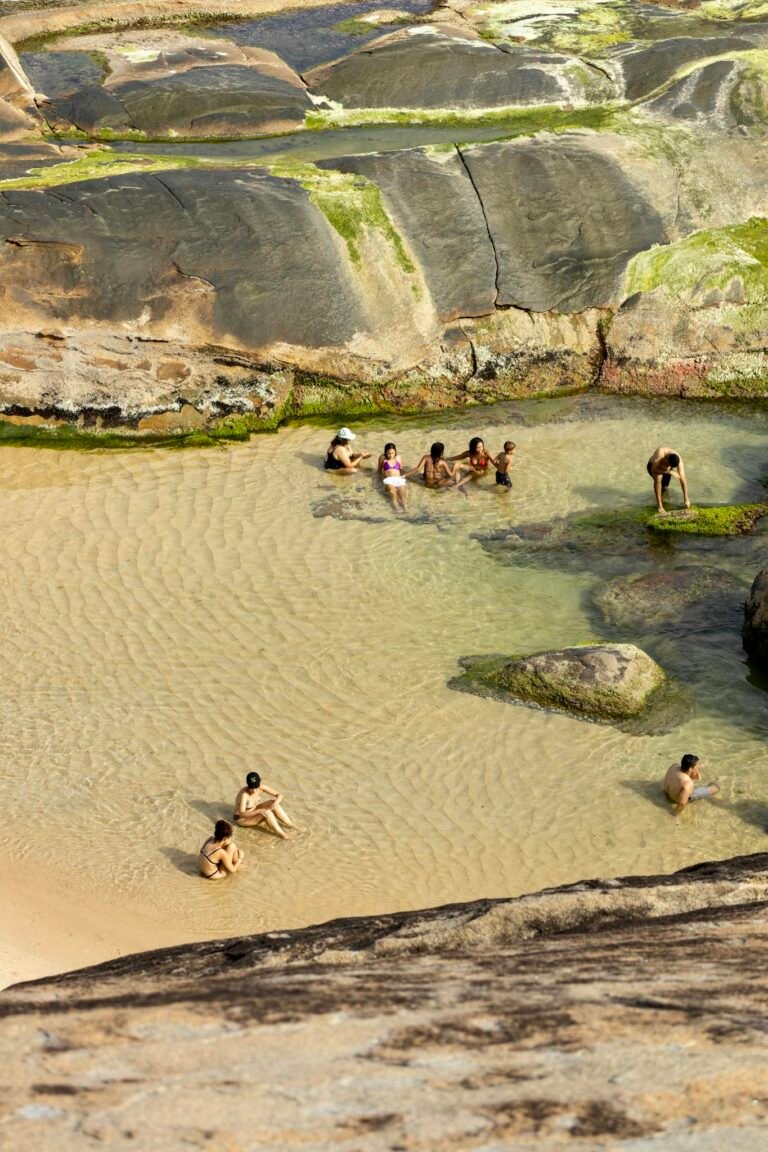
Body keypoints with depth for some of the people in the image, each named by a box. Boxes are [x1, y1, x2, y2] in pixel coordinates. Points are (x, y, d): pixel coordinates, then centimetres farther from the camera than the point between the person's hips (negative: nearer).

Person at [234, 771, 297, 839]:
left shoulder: (261, 788, -15)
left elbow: (279, 795, -10)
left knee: (273, 803, -15)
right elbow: (242, 814, -39)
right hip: (242, 819, -7)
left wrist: (275, 803, -32)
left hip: (253, 812, 7)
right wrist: (259, 811, -47)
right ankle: (279, 833, -23)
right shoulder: (244, 794, -33)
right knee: (266, 812, -29)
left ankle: (290, 825, -10)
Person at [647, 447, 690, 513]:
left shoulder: (679, 461, -30)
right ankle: (659, 505, -30)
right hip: (653, 467, -4)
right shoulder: (660, 453, -41)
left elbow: (683, 480, -28)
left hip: (665, 469, 4)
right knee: (658, 477, -34)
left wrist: (686, 499, -30)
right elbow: (653, 470, -35)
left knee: (665, 487, -13)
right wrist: (670, 472, -38)